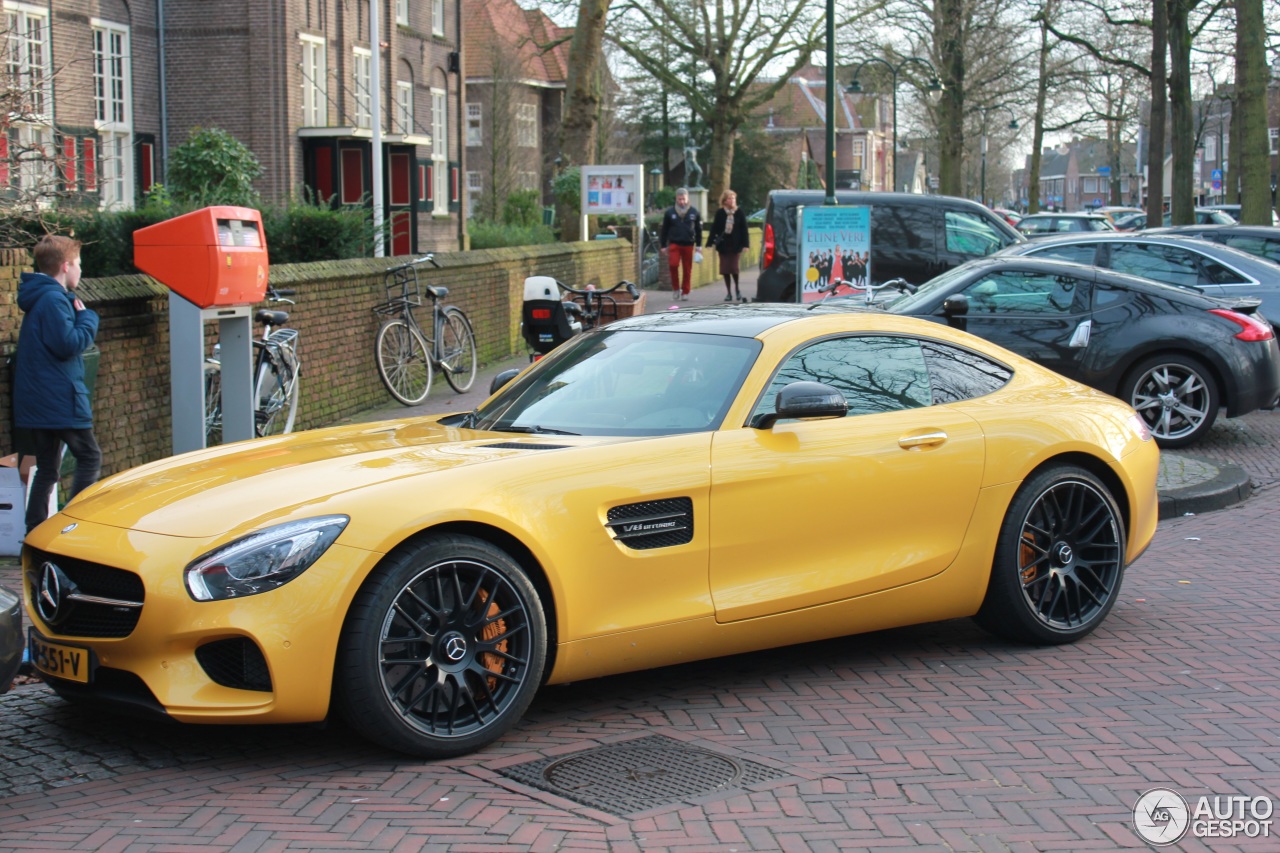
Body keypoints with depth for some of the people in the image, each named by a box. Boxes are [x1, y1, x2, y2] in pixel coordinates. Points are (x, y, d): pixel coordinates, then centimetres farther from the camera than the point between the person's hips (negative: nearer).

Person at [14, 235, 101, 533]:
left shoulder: (39, 298, 17)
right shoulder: (54, 299, -16)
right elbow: (69, 343, -22)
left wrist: (80, 316, 10)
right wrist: (87, 317, -8)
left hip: (36, 402, 10)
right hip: (60, 400, -10)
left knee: (47, 469, 12)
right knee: (90, 458, -2)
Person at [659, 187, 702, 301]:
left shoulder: (694, 212, 4)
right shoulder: (670, 212, 2)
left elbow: (699, 230, 11)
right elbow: (664, 230, 8)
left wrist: (698, 245, 8)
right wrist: (663, 245, 7)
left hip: (688, 244, 1)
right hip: (674, 243, -1)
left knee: (687, 269, 2)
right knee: (673, 264, -17)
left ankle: (685, 292, 13)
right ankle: (676, 288, 2)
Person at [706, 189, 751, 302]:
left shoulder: (740, 213, 0)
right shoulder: (720, 213, 0)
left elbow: (744, 230, 0)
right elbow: (714, 229, 1)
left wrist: (744, 245, -6)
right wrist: (711, 243, -4)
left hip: (735, 244, -1)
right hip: (723, 244, 1)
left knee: (734, 268, -4)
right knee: (725, 269, 4)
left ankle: (737, 289, 20)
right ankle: (729, 293, 13)